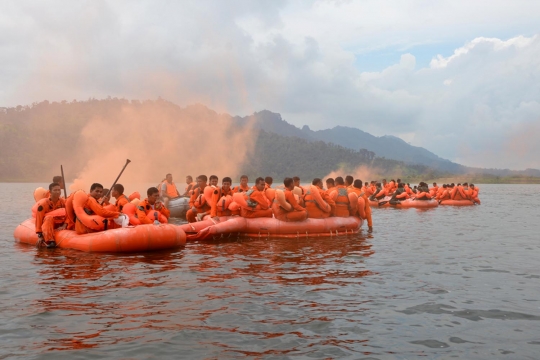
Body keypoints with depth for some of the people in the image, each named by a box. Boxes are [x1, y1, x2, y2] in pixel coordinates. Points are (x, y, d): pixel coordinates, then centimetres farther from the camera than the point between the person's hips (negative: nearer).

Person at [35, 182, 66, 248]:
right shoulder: (43, 204, -13)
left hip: (59, 225, 4)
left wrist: (64, 226, -25)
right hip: (47, 225, -4)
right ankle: (50, 241, -45)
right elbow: (39, 220, -14)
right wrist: (40, 235, -19)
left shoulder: (63, 202, -3)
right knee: (49, 218, -36)